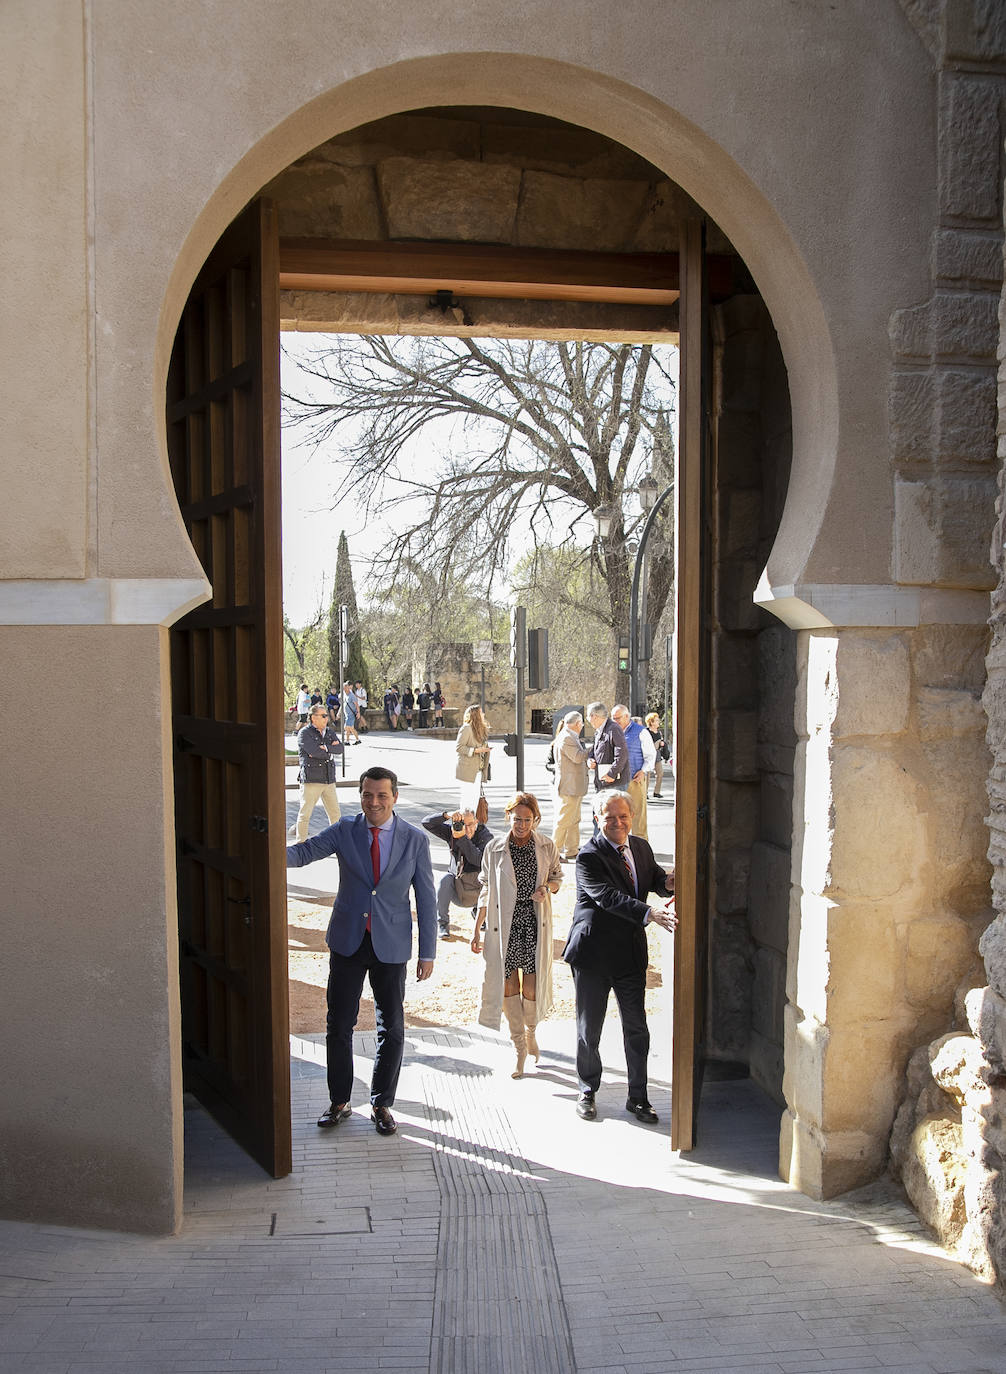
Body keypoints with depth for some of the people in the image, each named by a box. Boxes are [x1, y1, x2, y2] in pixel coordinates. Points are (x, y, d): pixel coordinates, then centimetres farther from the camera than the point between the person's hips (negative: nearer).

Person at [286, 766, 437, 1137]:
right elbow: (304, 851, -14)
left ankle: (381, 1104, 24)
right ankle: (339, 1102, 25)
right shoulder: (344, 830, -2)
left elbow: (426, 899, -2)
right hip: (348, 942, 1)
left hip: (391, 946, -1)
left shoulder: (415, 840, -5)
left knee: (391, 1028, 7)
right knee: (339, 1024, 8)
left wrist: (427, 953, -4)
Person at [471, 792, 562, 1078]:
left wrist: (547, 888, -9)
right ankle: (520, 1049, 17)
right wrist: (477, 930, 4)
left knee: (532, 988, 0)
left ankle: (531, 1032, 31)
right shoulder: (494, 849, 0)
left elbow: (557, 876, 15)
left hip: (535, 923, 0)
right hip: (504, 925, 0)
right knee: (508, 987, 1)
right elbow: (486, 890, 5)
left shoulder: (547, 847, 1)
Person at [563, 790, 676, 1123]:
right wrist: (650, 913, -40)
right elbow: (609, 897, -28)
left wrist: (666, 881, -10)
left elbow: (655, 877, 15)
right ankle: (587, 1092, 30)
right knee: (589, 1029, 10)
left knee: (637, 1028, 10)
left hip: (631, 952, 5)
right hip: (593, 952, -5)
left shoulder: (641, 847, 4)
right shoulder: (589, 856, -17)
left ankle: (637, 1097, 26)